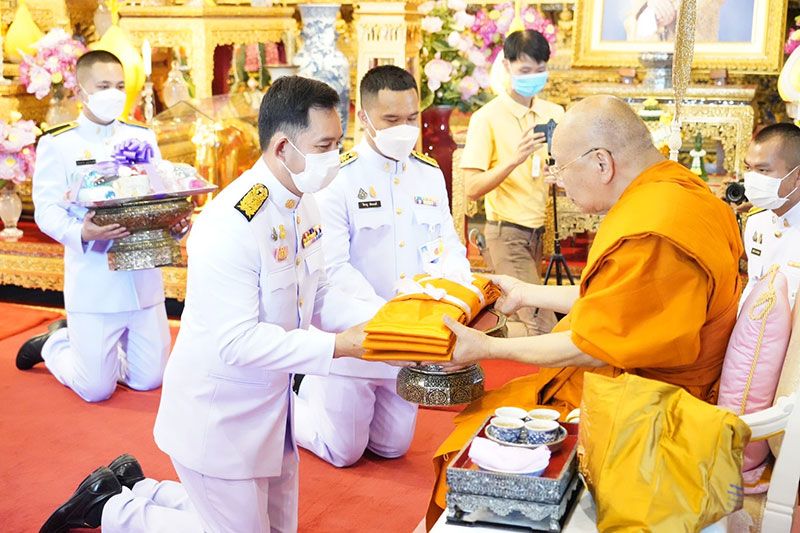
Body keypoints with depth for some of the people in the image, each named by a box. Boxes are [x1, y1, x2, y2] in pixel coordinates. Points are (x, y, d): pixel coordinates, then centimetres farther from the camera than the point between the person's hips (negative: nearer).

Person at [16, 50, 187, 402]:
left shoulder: (143, 138, 12)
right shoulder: (57, 143, -2)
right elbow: (46, 210, -8)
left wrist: (176, 219, -14)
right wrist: (80, 233, -29)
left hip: (144, 277, 4)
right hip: (93, 283, -4)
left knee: (150, 380, 9)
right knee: (96, 389, 1)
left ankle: (90, 347, 36)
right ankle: (53, 343, 31)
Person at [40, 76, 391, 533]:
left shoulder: (304, 205, 0)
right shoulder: (231, 225, -28)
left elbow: (317, 296, 7)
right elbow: (237, 342, -29)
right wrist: (337, 346, -28)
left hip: (272, 408, 9)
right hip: (219, 420, -9)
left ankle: (141, 493, 30)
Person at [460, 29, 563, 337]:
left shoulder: (554, 113, 8)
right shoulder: (488, 117, -7)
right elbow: (473, 188, -13)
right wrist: (514, 160, -26)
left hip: (541, 232, 6)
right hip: (508, 233, -6)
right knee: (543, 327, -11)